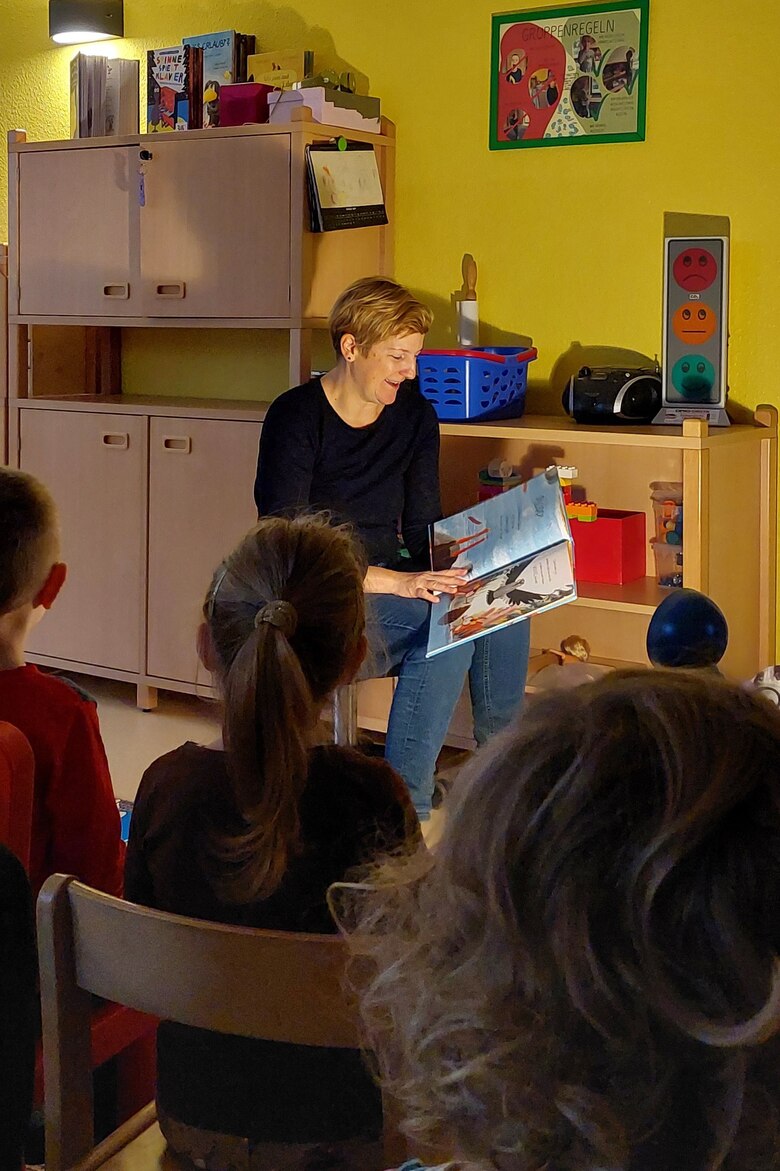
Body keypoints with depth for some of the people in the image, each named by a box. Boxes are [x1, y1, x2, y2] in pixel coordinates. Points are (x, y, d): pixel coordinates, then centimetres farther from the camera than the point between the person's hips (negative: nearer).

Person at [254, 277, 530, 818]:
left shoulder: (415, 414, 5)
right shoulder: (296, 418, -13)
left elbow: (424, 530, 9)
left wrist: (446, 571, -16)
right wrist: (400, 583, -30)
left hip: (389, 579, 6)